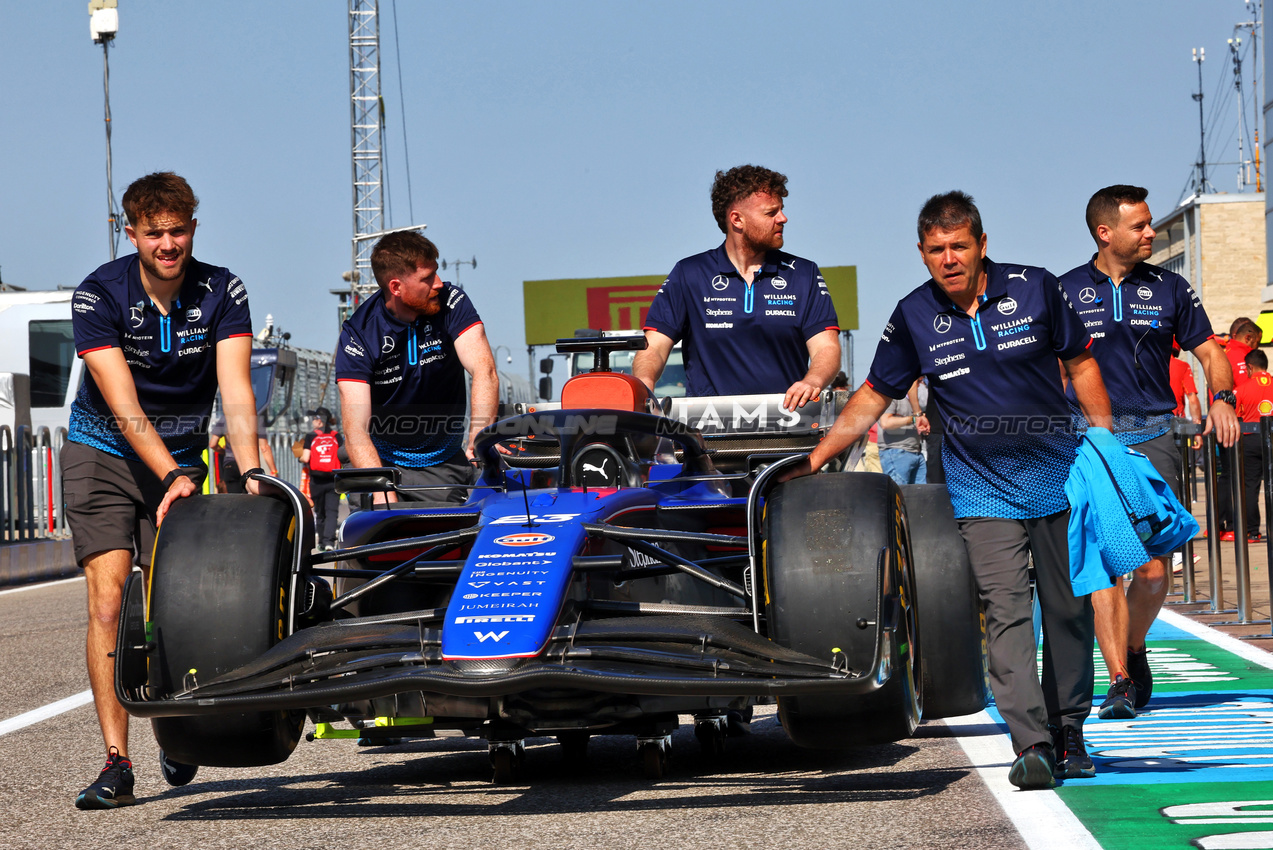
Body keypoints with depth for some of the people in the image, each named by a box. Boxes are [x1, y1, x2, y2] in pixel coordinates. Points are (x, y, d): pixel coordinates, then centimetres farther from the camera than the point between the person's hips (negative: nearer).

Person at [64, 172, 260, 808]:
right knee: (109, 601, -15)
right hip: (104, 453, -2)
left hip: (182, 457, 2)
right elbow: (123, 404, -24)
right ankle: (117, 762, -18)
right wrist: (172, 477, -37)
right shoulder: (99, 295, -17)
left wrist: (250, 474, -35)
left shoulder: (222, 292, -10)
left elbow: (236, 391, -19)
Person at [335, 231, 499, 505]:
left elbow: (484, 370, -22)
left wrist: (479, 439, -40)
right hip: (384, 461, -1)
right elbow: (355, 428, -22)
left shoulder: (451, 302, -9)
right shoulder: (357, 335, -14)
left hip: (445, 463, 1)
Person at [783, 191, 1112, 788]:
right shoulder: (913, 317, 0)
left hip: (1060, 476, 1)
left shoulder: (1034, 289, -2)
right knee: (1006, 611, -14)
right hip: (981, 488, 0)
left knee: (1069, 610, 4)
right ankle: (1030, 743, -19)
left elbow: (1080, 364, 8)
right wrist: (813, 459, 6)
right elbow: (873, 397, 9)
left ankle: (1068, 729, 19)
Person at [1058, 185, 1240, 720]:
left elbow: (1209, 353, 13)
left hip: (1153, 436, 1)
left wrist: (1221, 397, -6)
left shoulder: (1169, 289, 9)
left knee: (1153, 570, -6)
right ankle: (1120, 681, -7)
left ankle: (1134, 649, 21)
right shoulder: (1066, 292, 6)